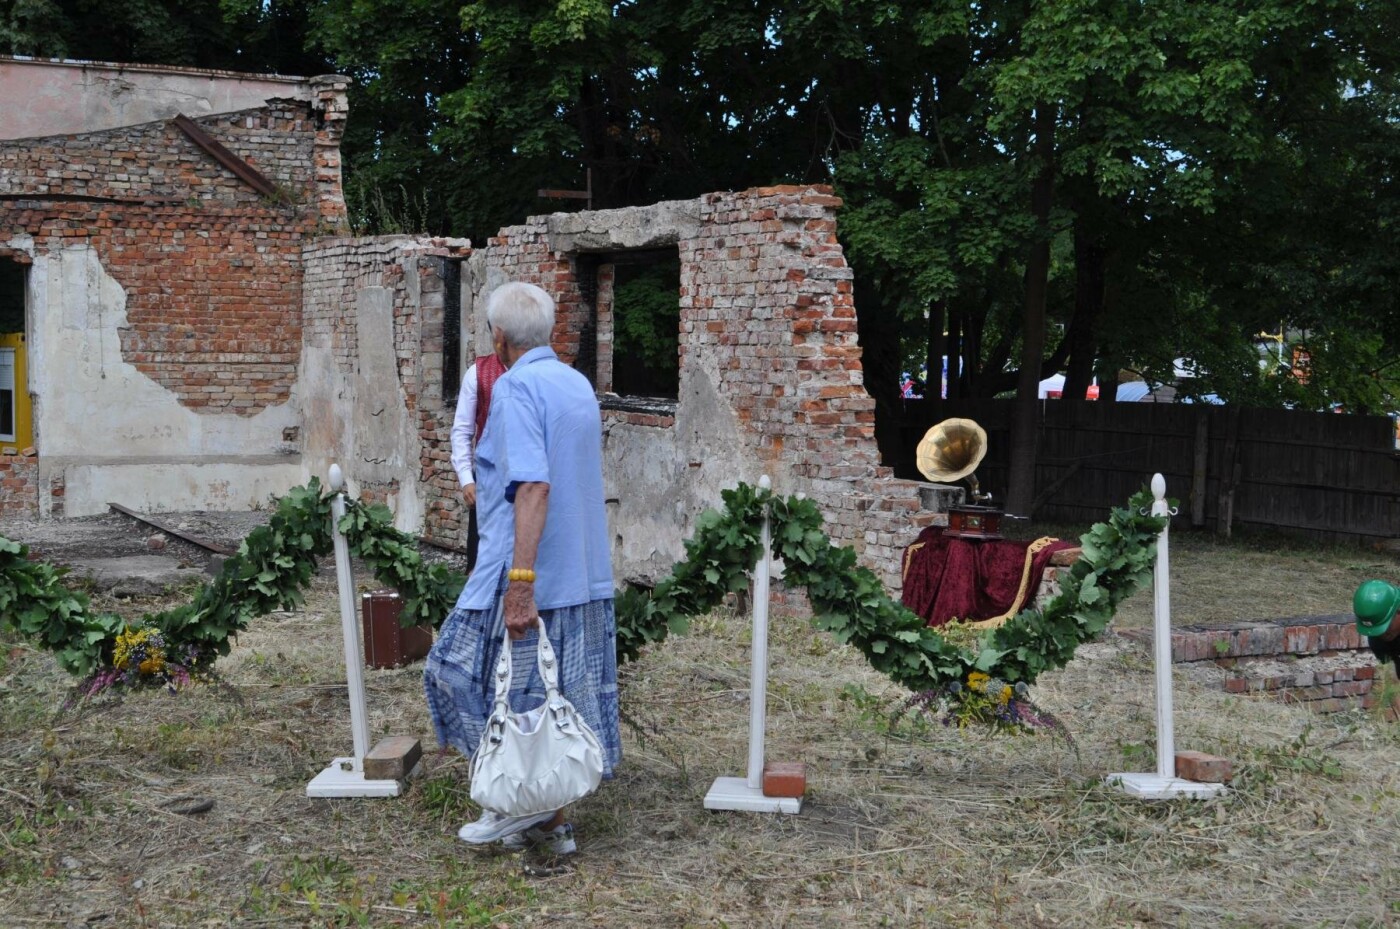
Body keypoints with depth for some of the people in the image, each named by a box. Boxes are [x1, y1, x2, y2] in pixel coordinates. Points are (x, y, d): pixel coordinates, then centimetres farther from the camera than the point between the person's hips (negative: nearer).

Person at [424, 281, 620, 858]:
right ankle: (552, 823, 18)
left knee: (460, 673, 7)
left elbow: (534, 485, -24)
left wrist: (520, 582, -27)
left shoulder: (516, 386, -13)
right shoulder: (579, 385, 13)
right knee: (558, 699, 12)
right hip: (585, 575, 8)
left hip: (524, 573, -8)